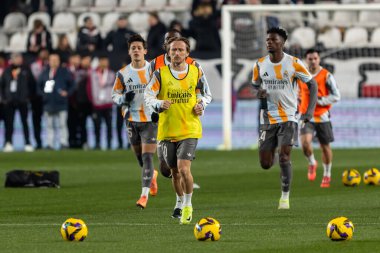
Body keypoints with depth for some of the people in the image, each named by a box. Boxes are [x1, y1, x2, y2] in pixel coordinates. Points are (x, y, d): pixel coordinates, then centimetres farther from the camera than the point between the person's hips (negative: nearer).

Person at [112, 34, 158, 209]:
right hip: (132, 120, 3)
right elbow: (115, 95, 8)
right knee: (139, 157, 13)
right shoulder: (123, 74, 1)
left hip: (150, 119, -3)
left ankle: (144, 195, -12)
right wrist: (123, 99, -14)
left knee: (147, 157, -12)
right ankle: (152, 175, 46)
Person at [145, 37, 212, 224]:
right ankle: (181, 203, 36)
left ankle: (188, 205, 1)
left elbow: (207, 94, 16)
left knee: (184, 169, -18)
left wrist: (201, 104, -5)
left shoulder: (196, 73, 2)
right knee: (175, 172, 12)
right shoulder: (160, 74, -2)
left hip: (190, 130, -2)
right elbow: (148, 96, -5)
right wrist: (159, 104, -25)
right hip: (167, 130, 2)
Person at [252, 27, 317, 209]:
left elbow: (312, 84, -1)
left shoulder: (293, 63, -7)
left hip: (288, 118, -3)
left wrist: (310, 110, -12)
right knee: (265, 164, 1)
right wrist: (259, 92, -9)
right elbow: (255, 85, 17)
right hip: (267, 118, 3)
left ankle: (285, 197, -3)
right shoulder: (260, 64, 2)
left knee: (284, 156, -16)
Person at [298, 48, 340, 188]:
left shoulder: (326, 76, -7)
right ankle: (312, 163, 10)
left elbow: (336, 96, -8)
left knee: (325, 146, 7)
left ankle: (327, 175, 27)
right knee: (305, 142, -20)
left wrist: (319, 100, -18)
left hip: (322, 116, -1)